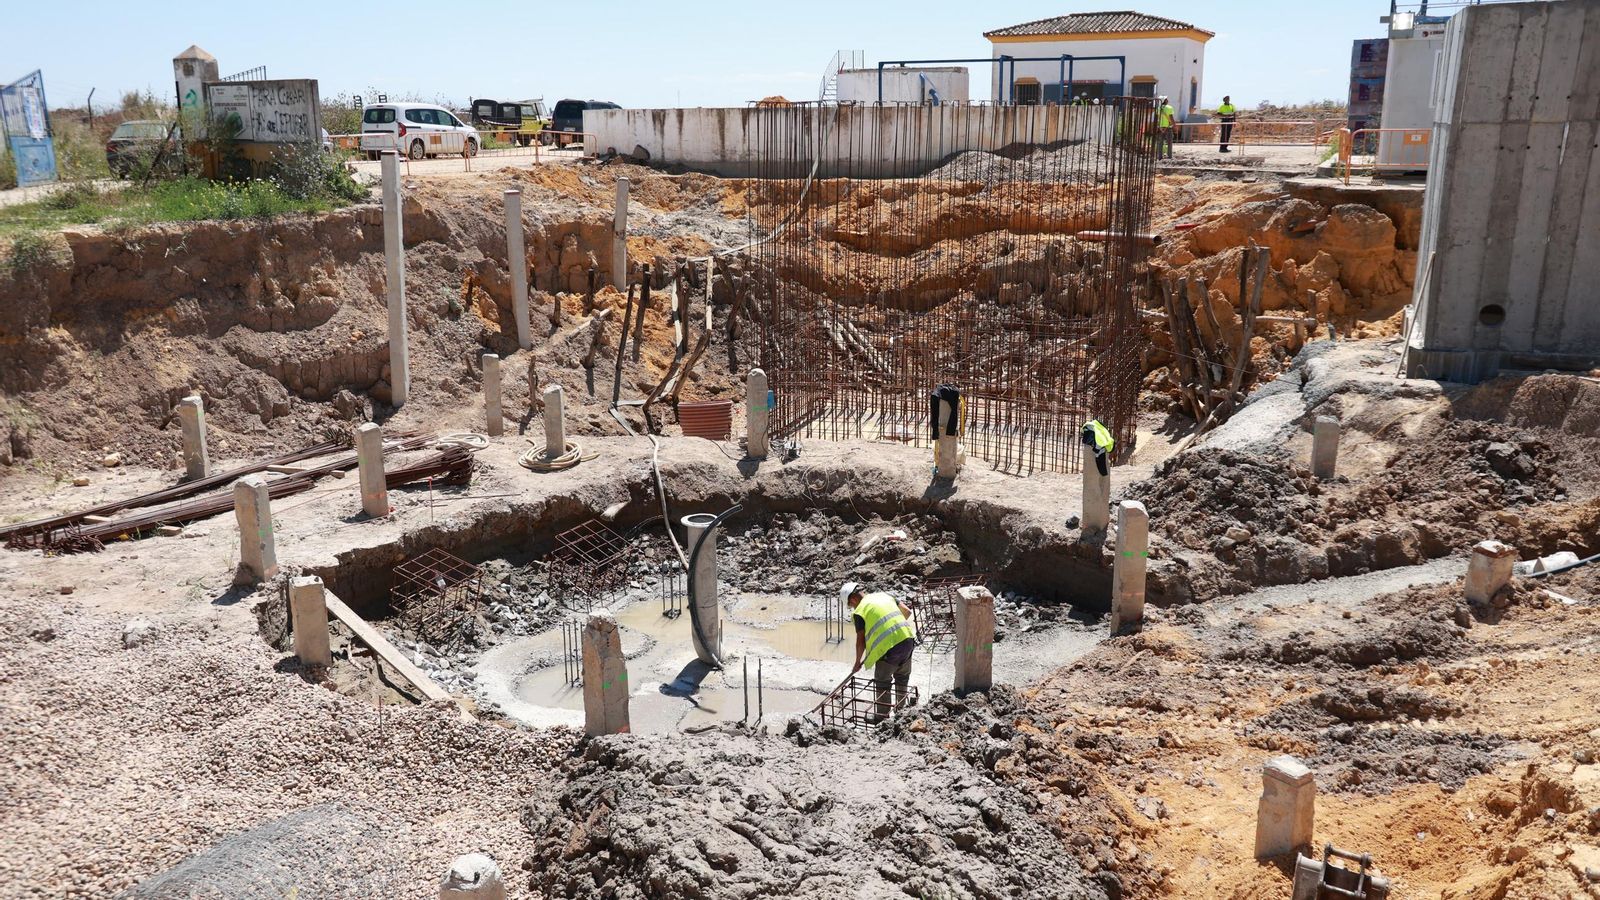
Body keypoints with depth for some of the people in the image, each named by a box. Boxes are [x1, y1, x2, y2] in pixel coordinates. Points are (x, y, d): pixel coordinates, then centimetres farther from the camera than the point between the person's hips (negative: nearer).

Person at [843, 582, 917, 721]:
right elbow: (907, 611, 18)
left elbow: (861, 640, -2)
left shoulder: (859, 611, -2)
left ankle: (882, 717, 17)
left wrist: (858, 663, 9)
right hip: (908, 638, 6)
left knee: (882, 683, 11)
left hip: (889, 646, -6)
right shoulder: (884, 596, 16)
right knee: (902, 677, 24)